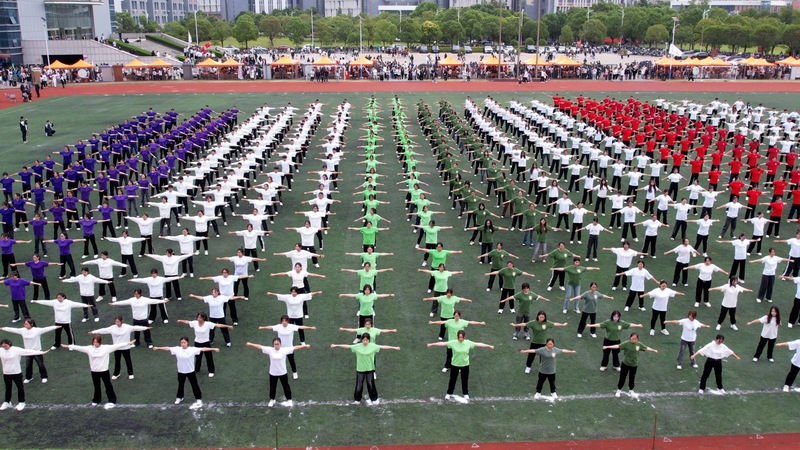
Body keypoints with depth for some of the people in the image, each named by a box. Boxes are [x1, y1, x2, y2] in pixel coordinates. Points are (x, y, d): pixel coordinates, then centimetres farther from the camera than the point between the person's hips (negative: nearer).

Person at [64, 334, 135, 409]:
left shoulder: (106, 348, -12)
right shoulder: (89, 348, -5)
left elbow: (116, 346, -14)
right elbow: (79, 347, 0)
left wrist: (128, 343, -18)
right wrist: (67, 346, 0)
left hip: (104, 370, -3)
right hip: (94, 371, 3)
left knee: (108, 386, 7)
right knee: (96, 386, 19)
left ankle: (112, 401, 17)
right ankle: (96, 400, 37)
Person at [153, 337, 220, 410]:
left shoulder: (193, 349, -16)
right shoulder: (177, 349, -9)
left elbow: (203, 349, -19)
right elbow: (167, 348, -4)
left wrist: (213, 349, -22)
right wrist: (157, 348, 0)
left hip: (190, 371, -3)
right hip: (181, 371, 3)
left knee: (195, 385, 4)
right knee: (180, 385, 22)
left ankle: (199, 400, 14)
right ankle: (179, 397, 45)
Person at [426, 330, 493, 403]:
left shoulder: (468, 343, -11)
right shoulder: (453, 343, -17)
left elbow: (478, 344, -6)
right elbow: (443, 343, -19)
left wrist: (489, 346, -4)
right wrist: (432, 344, -23)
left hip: (465, 365, 1)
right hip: (455, 364, -1)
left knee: (465, 380, 15)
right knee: (452, 379, 13)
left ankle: (466, 394, 34)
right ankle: (449, 393, 31)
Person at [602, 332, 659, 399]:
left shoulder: (639, 344, -5)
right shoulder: (626, 343, -18)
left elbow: (646, 348, 12)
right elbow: (617, 346, -27)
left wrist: (654, 350, 24)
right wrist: (607, 347, -37)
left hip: (634, 365, 3)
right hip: (625, 364, -3)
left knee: (632, 379, 15)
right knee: (622, 378, 5)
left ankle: (631, 391, 38)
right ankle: (618, 391, 24)